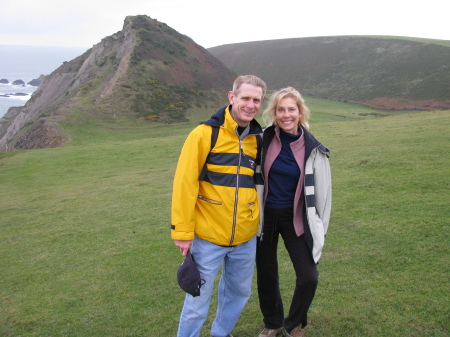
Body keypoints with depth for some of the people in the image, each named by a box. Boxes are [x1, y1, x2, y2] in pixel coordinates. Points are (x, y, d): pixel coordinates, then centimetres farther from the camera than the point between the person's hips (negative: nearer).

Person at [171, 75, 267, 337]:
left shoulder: (259, 138, 5)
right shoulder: (205, 134, -11)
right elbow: (185, 183, -12)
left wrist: (258, 221, 13)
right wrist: (182, 231, -12)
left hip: (246, 238, 5)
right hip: (208, 237, -5)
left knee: (239, 292, 20)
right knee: (198, 300, 6)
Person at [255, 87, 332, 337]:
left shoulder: (312, 149, -9)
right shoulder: (264, 139, -9)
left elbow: (322, 191, -1)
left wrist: (320, 229, 2)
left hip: (295, 219, 0)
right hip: (264, 216, 1)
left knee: (308, 277, -4)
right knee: (266, 274, 11)